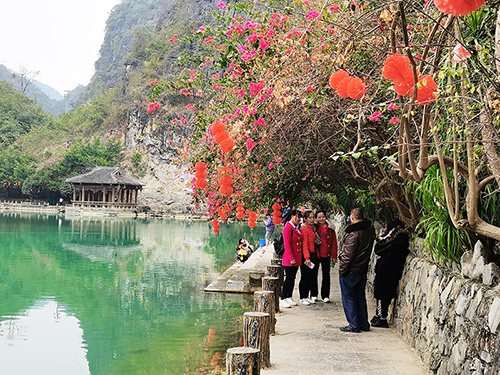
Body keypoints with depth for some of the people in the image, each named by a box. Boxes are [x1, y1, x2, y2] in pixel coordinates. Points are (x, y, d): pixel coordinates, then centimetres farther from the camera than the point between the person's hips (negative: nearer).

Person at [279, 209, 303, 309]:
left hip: (296, 259, 8)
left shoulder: (297, 228, 14)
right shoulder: (288, 228, -13)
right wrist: (291, 259, -19)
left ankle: (289, 298, 20)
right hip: (289, 260, -8)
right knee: (288, 278, -6)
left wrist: (300, 258, 14)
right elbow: (287, 245, -17)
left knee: (292, 278, 12)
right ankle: (282, 300, -1)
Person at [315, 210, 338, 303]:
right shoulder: (314, 227, 0)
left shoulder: (330, 228, 5)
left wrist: (334, 255, 1)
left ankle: (325, 296, 8)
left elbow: (334, 242, 6)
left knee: (326, 275, 3)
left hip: (326, 255, 1)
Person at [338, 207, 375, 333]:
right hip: (363, 269, 8)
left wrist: (342, 270, -11)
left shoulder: (353, 233, -22)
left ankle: (354, 325, 6)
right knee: (360, 297, 17)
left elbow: (348, 255, -20)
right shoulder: (370, 229, 2)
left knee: (348, 298, 4)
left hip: (350, 271, -7)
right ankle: (364, 324, 22)